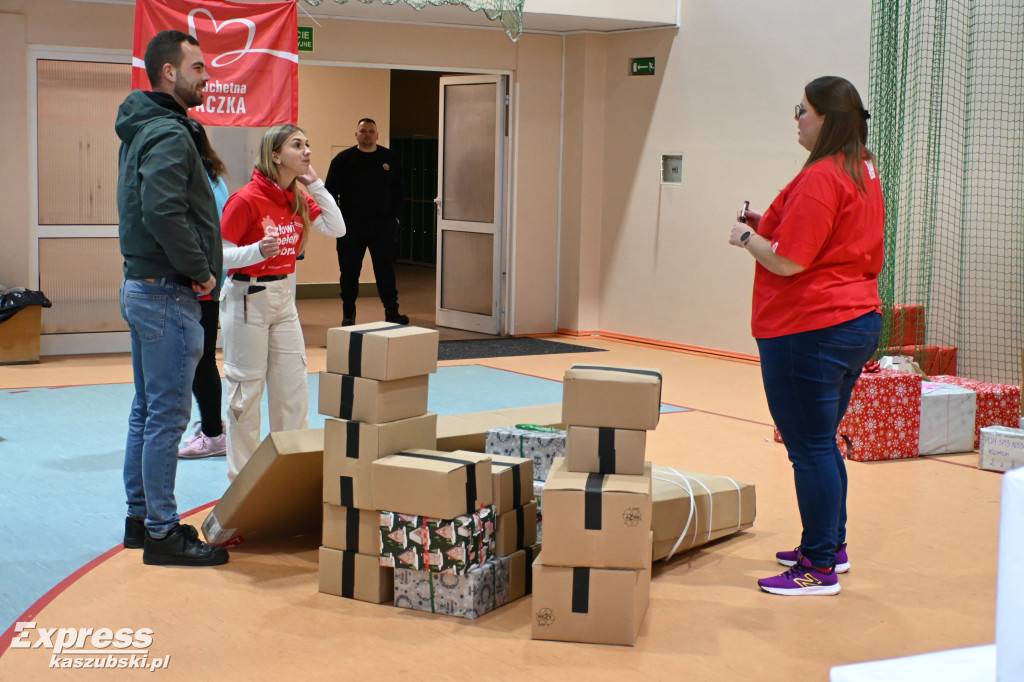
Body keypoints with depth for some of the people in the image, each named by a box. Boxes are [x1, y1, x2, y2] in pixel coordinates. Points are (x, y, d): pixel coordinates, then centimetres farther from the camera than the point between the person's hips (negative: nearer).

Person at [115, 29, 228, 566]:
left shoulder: (141, 130, 15)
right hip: (168, 296, -11)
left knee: (146, 411, 17)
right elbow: (163, 211, -30)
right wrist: (199, 270, -18)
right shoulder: (169, 134, -17)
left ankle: (141, 517, 26)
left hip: (141, 286, 11)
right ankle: (162, 533, 2)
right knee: (167, 417, -4)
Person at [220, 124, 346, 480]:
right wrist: (257, 251, -33)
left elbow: (336, 229, 3)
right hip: (247, 297, -7)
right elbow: (221, 254, -15)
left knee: (293, 387, 9)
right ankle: (242, 476, 11)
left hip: (283, 295, 7)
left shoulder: (298, 198, 6)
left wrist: (316, 185, -3)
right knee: (246, 389, 0)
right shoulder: (247, 199, -16)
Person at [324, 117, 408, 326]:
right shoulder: (343, 159, 1)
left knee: (386, 270, -1)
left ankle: (392, 312, 2)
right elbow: (330, 191, 1)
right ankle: (348, 315, 14)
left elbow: (398, 190, 14)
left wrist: (395, 216, 6)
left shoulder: (389, 158, 7)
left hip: (383, 225, 1)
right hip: (351, 225, -1)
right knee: (349, 271, 4)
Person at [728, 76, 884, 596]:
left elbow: (788, 261, -23)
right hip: (858, 319, 10)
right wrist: (770, 225, 13)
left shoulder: (820, 177, -19)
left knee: (810, 448, -3)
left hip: (809, 329, -10)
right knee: (822, 442, 20)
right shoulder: (864, 172, 13)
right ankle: (832, 546, 31)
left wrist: (748, 238, -4)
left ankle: (819, 568, 4)